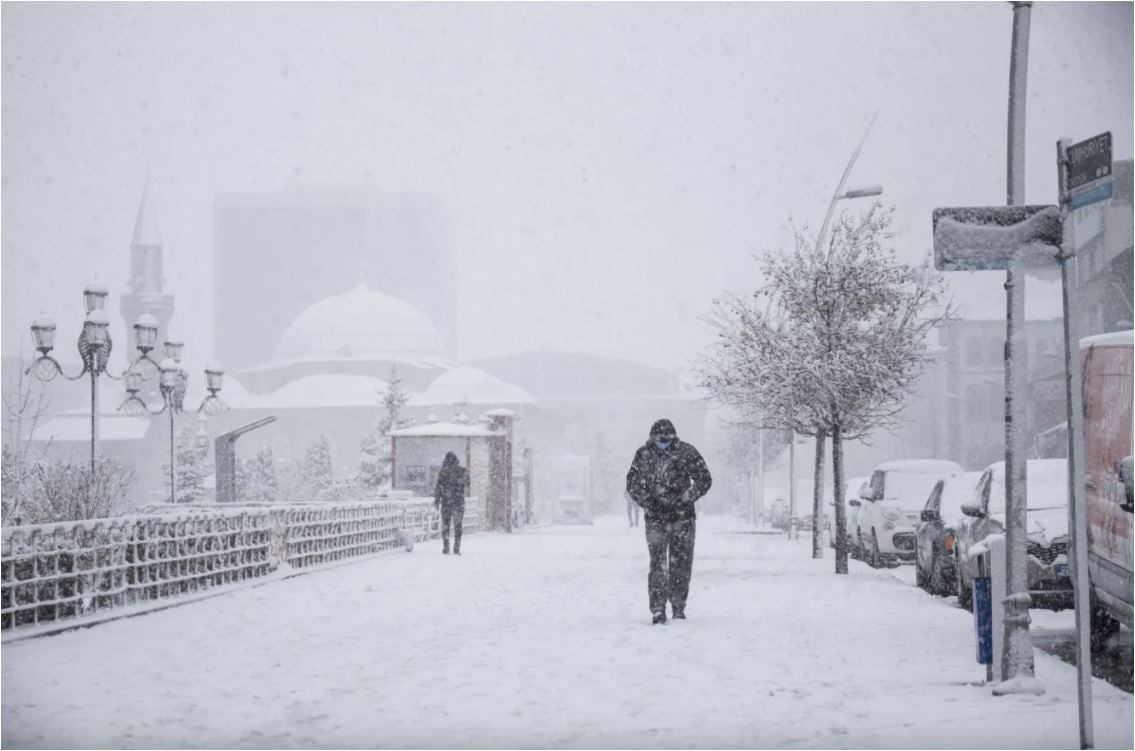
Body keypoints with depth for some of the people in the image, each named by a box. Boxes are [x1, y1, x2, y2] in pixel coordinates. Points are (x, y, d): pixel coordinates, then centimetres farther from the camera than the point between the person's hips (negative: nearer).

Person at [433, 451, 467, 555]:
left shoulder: (443, 471, -6)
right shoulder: (462, 471, -1)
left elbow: (438, 486, -5)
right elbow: (467, 483, 14)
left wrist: (436, 500, 3)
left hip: (446, 501, -1)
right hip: (459, 501, 1)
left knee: (445, 524, 8)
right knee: (458, 525, 6)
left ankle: (446, 548, 4)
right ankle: (457, 549, 2)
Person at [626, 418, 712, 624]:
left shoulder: (687, 452, -3)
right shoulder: (643, 455, 0)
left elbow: (704, 480, 1)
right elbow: (632, 483, 8)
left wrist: (686, 498, -13)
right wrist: (646, 501, -8)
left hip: (683, 519, 0)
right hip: (655, 520, 0)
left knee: (681, 565, 5)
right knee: (658, 564, -7)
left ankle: (679, 607, 17)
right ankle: (658, 609, -5)